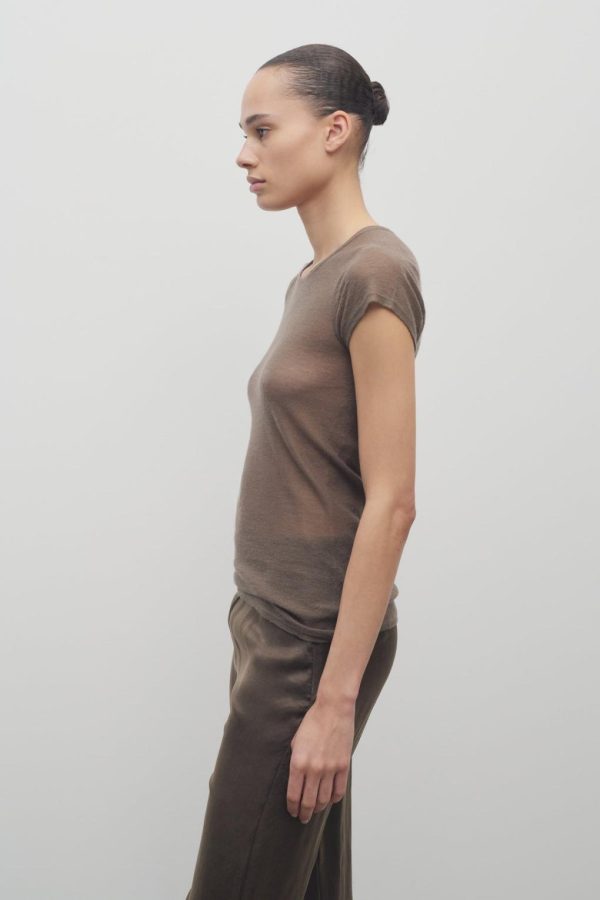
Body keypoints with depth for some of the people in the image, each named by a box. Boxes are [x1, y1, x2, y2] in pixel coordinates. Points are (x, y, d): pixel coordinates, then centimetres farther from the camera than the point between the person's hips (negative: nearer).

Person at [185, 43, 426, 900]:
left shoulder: (374, 273, -16)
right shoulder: (312, 277, 11)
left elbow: (390, 503, -19)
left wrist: (336, 699, -19)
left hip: (319, 635, -9)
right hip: (276, 622, 9)